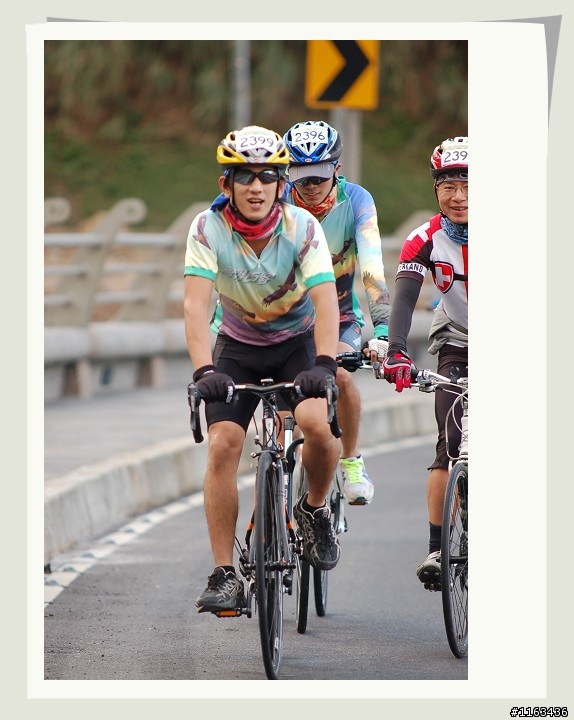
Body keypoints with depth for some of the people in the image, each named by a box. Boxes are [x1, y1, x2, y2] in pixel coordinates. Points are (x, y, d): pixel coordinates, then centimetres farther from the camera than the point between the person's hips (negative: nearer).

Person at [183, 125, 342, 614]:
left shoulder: (302, 227, -21)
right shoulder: (208, 229, -20)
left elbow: (325, 298, -31)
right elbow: (196, 303, -29)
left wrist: (323, 364, -47)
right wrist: (204, 370, -44)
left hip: (297, 342, -1)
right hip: (237, 347, 1)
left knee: (315, 421, -28)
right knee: (223, 445, -16)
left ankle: (315, 511, 2)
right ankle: (224, 576, -12)